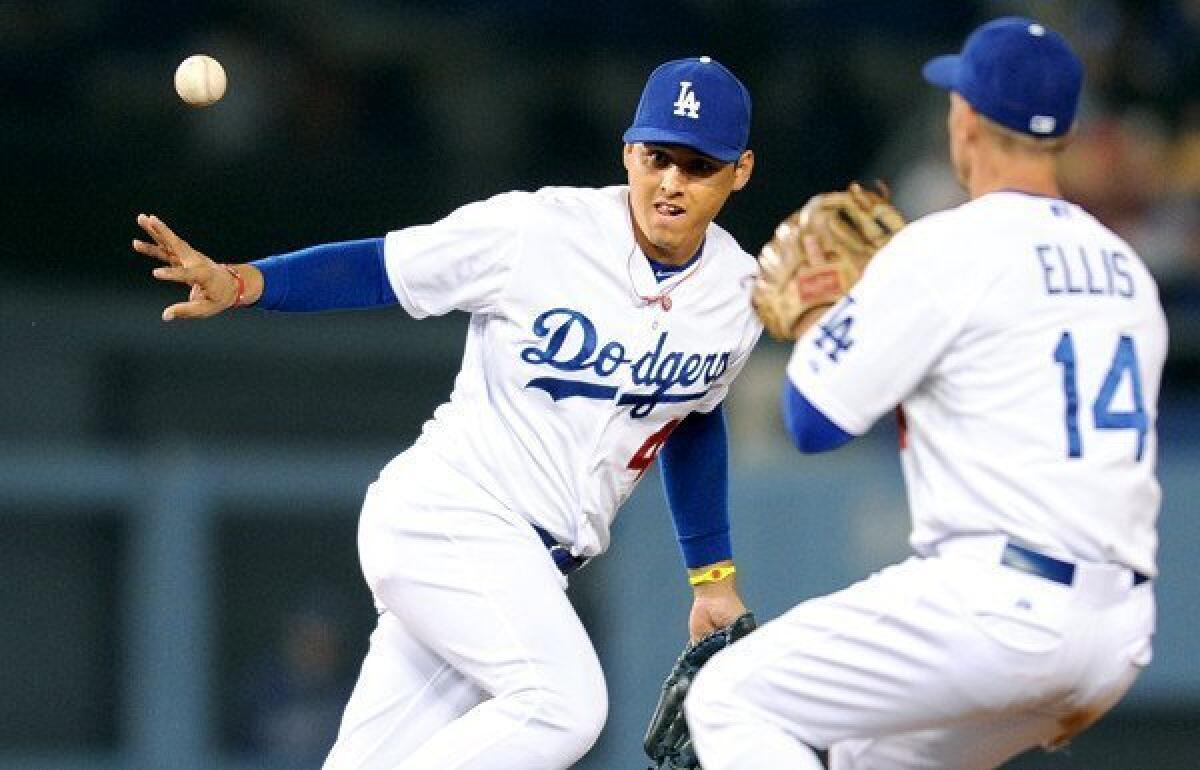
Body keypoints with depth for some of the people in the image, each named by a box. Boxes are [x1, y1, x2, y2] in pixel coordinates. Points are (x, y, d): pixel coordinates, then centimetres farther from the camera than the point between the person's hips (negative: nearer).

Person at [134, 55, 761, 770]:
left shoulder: (741, 294, 4)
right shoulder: (538, 229, -11)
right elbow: (376, 267, -8)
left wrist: (713, 575, 24)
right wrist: (238, 282, -23)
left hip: (536, 564, 6)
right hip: (449, 515, -6)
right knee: (563, 704, -27)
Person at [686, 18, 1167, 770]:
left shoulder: (947, 248, -6)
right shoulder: (1126, 270, 17)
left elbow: (813, 419, -2)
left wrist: (816, 313, 16)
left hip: (1001, 608, -8)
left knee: (730, 702, 0)